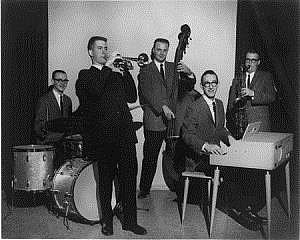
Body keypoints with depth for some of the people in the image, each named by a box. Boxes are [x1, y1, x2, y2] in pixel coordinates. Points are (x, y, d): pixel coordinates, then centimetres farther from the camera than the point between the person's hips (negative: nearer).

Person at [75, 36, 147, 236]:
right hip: (104, 135, -4)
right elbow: (95, 90, -17)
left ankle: (130, 220, 13)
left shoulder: (116, 74, 22)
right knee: (106, 179, 4)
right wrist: (107, 67, -10)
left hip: (125, 133, 4)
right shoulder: (85, 75, 7)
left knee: (129, 176, 2)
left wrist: (124, 72, 4)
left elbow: (132, 97, 11)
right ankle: (107, 221, 19)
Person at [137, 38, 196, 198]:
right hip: (154, 121, -2)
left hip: (173, 119, 2)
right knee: (150, 158, 2)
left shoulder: (173, 67, 16)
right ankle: (144, 189, 16)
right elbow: (148, 93, -9)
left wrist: (189, 73, -10)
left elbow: (190, 84, 12)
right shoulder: (145, 71, 5)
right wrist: (163, 107, -23)